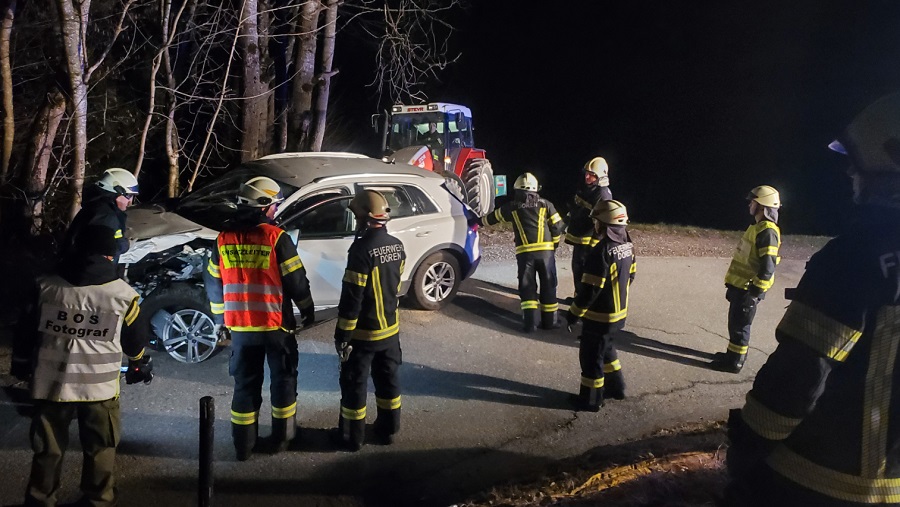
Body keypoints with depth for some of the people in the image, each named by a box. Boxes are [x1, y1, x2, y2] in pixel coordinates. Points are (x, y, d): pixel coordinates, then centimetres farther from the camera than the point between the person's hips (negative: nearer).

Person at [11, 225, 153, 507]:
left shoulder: (46, 287, -1)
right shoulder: (123, 294, -5)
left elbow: (27, 331, 8)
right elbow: (134, 339, 5)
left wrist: (21, 365, 23)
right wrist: (140, 364, 25)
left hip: (51, 382, 2)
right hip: (100, 386, -2)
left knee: (47, 449, 16)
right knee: (100, 450, 13)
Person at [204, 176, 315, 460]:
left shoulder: (224, 239, 2)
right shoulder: (276, 237, -12)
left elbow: (213, 283, 8)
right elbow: (296, 280, -9)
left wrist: (220, 317, 20)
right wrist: (308, 309, 7)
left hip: (240, 326, 4)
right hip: (276, 324, -3)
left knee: (245, 384, 12)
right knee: (283, 379, 14)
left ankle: (244, 446, 17)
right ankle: (281, 438, 22)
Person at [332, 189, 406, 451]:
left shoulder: (362, 249, -24)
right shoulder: (397, 245, 1)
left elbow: (351, 297, -22)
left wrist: (342, 335, -15)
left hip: (363, 332, -7)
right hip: (391, 328, 7)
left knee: (354, 384, 7)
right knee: (388, 380, 18)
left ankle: (352, 437, 18)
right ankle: (388, 430, 30)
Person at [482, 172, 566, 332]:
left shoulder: (512, 207, 9)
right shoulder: (545, 204, 9)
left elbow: (491, 218, 21)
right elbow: (558, 227, 4)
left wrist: (481, 220, 42)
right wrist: (554, 245, 19)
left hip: (524, 252, 0)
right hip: (545, 250, 0)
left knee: (527, 287, 7)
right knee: (548, 286, 10)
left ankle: (529, 322, -1)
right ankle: (549, 321, 15)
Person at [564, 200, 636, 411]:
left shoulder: (601, 251, -27)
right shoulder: (627, 245, 1)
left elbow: (590, 289, -25)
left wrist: (574, 314, -14)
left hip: (600, 316, -9)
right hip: (620, 312, 9)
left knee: (591, 356, 7)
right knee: (607, 349, 27)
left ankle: (591, 399, 18)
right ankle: (616, 387, 38)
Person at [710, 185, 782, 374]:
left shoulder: (767, 231, -20)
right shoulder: (758, 227, 13)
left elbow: (768, 267, -25)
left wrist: (755, 292, -23)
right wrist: (733, 285, 24)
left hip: (748, 289, -10)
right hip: (740, 285, 10)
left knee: (739, 325, -1)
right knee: (735, 322, 18)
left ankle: (735, 361, 8)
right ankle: (733, 353, 30)